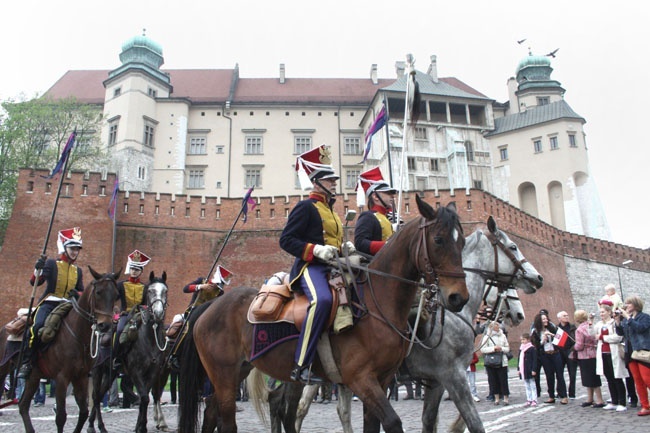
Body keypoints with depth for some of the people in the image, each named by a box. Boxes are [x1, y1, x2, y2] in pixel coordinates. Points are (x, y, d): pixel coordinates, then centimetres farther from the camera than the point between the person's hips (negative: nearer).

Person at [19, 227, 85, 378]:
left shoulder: (78, 271, 17)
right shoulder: (51, 264, 4)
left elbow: (81, 291, 17)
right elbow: (34, 282, -5)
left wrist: (77, 294, -7)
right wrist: (38, 268, -25)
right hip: (49, 303, -4)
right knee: (39, 325, -32)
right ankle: (26, 363, -20)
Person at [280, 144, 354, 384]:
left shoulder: (331, 211, 26)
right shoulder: (305, 207, -1)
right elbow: (286, 240, -8)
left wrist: (345, 247, 10)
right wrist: (316, 250, -20)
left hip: (333, 268, 9)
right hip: (311, 267, -9)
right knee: (322, 300, -36)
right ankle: (301, 366, -33)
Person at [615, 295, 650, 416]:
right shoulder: (625, 319, 13)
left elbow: (640, 327, -22)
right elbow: (620, 332, 8)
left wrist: (628, 317, -19)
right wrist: (617, 321, -5)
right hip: (630, 352, 6)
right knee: (638, 380, 7)